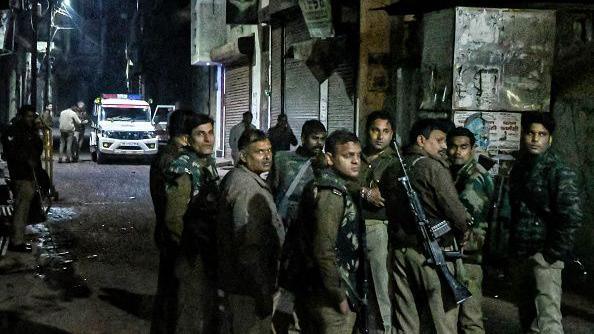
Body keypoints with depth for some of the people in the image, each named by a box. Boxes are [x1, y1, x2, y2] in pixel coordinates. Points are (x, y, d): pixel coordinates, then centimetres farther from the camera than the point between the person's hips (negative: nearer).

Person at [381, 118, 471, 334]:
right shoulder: (433, 167, -10)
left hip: (401, 249, 7)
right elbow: (453, 207, -12)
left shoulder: (391, 170, 11)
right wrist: (466, 228, 5)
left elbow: (388, 207, 11)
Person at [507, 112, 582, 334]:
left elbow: (572, 216, -17)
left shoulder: (558, 171, -9)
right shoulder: (519, 168, 13)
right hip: (518, 255, 7)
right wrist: (513, 245, 15)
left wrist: (553, 253, -16)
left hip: (543, 257, -7)